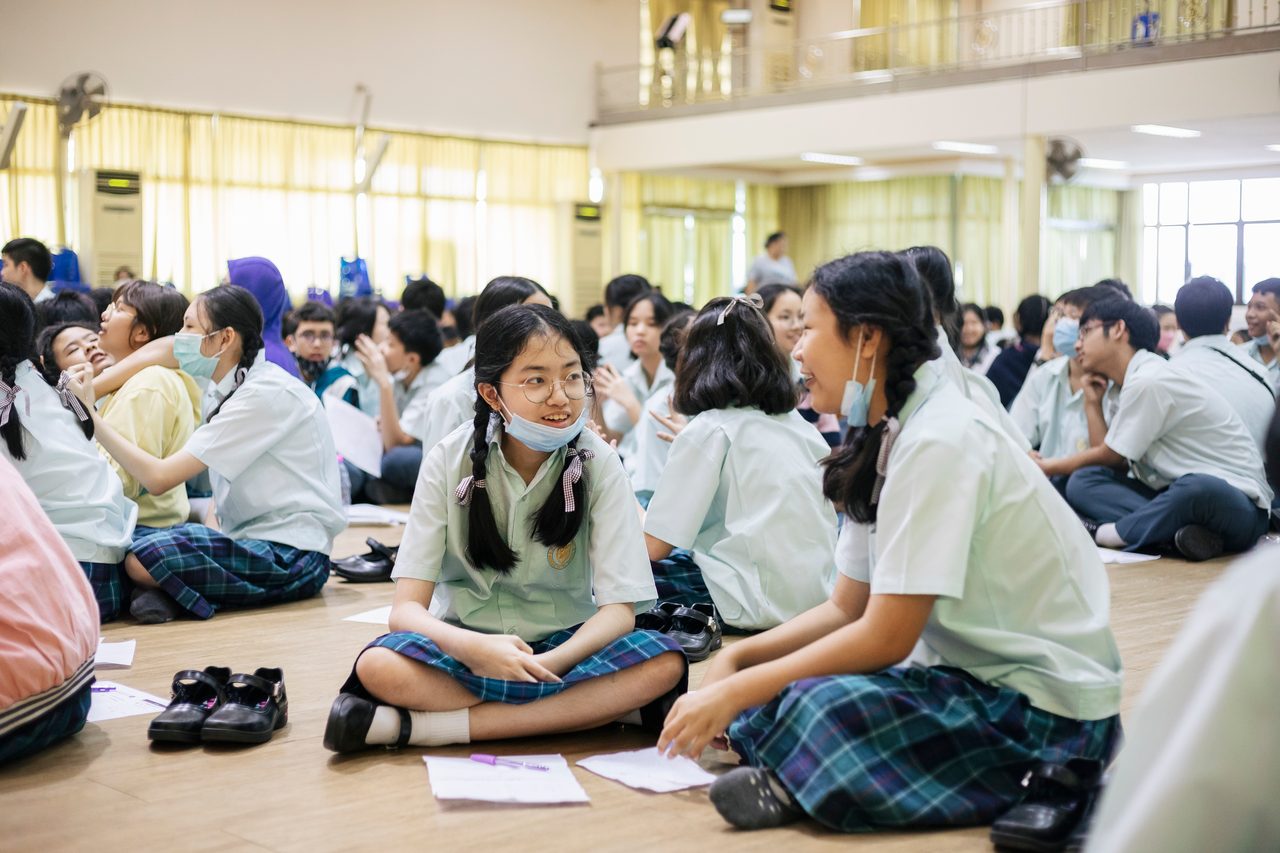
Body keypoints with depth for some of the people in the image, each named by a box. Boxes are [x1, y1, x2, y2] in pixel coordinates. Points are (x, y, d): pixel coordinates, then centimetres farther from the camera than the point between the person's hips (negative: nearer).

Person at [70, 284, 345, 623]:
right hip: (254, 542, 9)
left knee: (144, 558, -29)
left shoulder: (265, 394, -16)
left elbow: (159, 478, -18)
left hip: (291, 559, -9)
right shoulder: (238, 389, 13)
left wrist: (92, 418, -12)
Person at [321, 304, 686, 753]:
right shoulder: (451, 460, -10)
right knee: (377, 666, -32)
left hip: (560, 649, 1)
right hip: (467, 644, -1)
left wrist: (547, 663, -33)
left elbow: (618, 609, -13)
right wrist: (473, 648, -36)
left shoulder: (596, 462, -9)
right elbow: (407, 608, -14)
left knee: (664, 661, -30)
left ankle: (434, 725, -28)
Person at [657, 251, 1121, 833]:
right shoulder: (887, 440, 7)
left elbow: (886, 638, -22)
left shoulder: (939, 442, -22)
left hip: (1052, 704, -9)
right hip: (973, 669, 9)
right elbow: (846, 608, 10)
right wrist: (734, 661, -2)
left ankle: (798, 784, -5)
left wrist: (736, 692, -17)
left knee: (829, 708, -29)